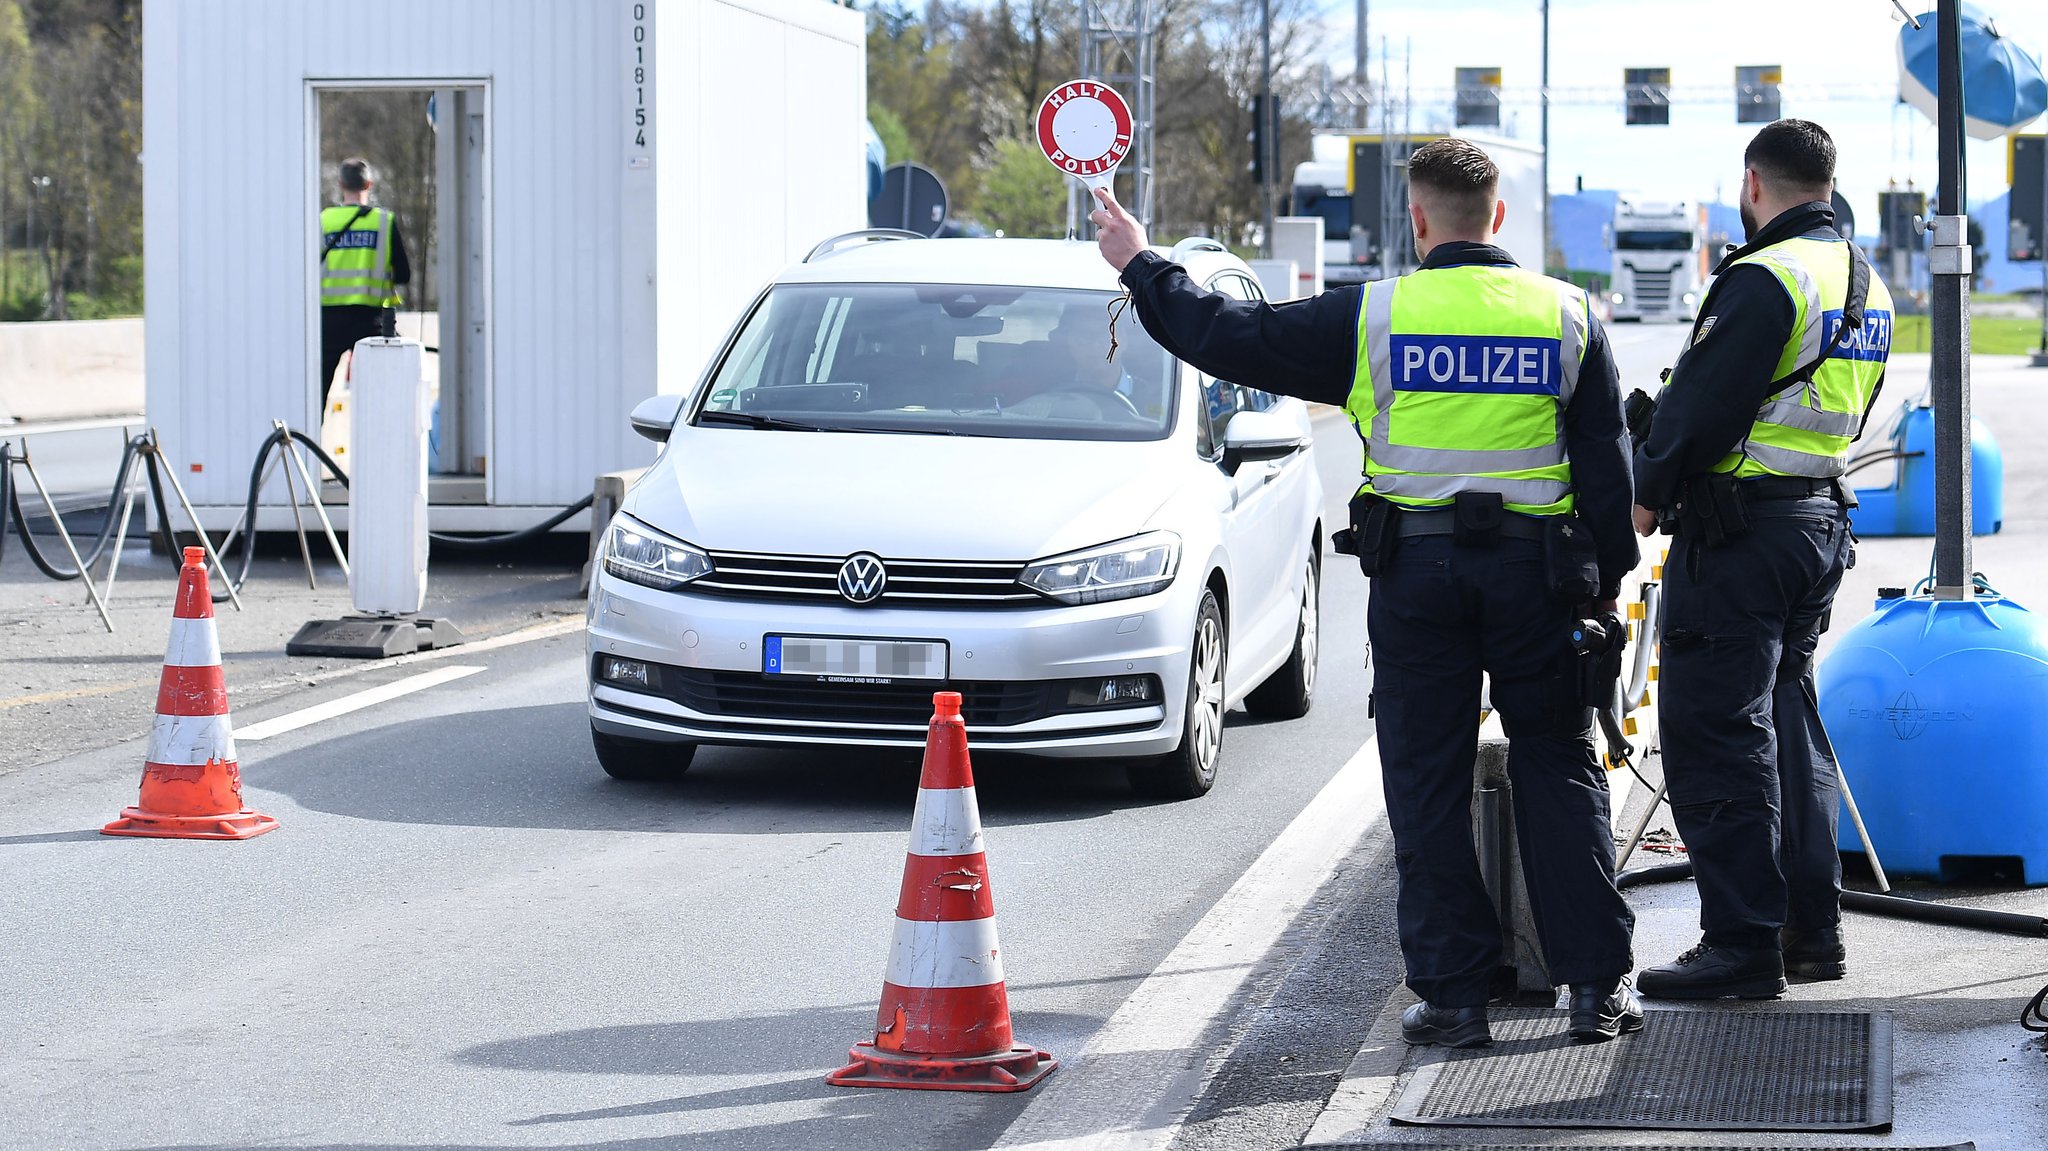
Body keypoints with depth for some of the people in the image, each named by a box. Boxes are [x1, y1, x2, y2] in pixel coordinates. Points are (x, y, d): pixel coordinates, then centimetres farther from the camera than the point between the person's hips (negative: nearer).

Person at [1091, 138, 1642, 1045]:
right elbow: (1606, 462, 5)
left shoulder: (1370, 316, -2)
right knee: (1558, 769, 8)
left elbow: (1232, 337, 4)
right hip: (1537, 567, 1)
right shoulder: (1566, 314, 3)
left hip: (1415, 570, -1)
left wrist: (1141, 268, 17)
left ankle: (1452, 994, 6)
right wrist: (1607, 580, 13)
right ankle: (1598, 985, 6)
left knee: (1428, 785, 6)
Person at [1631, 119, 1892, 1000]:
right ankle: (1813, 928, 20)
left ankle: (1743, 945, -6)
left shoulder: (1765, 278, -16)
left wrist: (1648, 489, -5)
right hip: (1822, 520, 9)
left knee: (1716, 735, -6)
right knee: (1787, 719, 18)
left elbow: (1702, 402, -17)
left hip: (1739, 530, -9)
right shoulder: (1866, 285, 13)